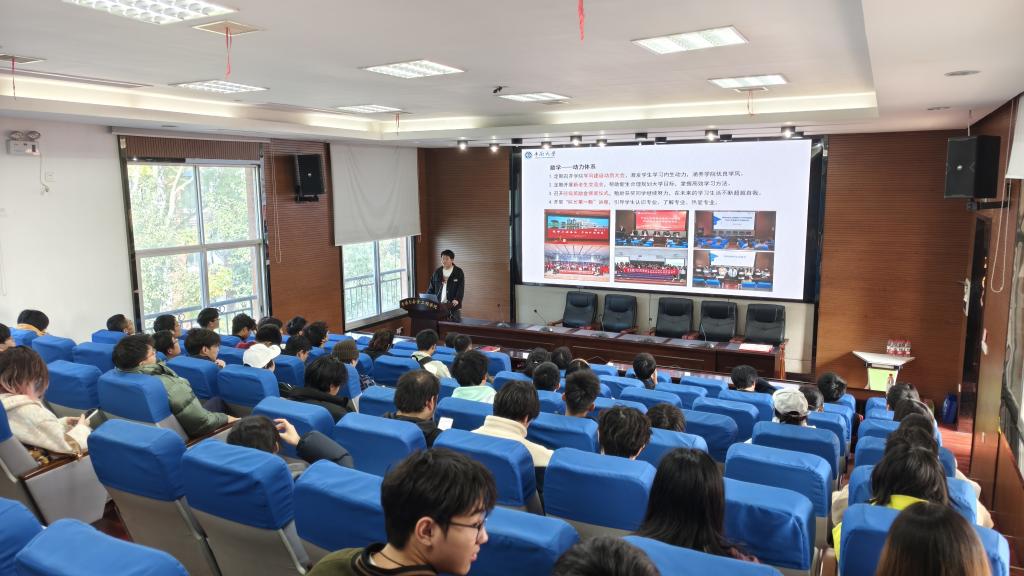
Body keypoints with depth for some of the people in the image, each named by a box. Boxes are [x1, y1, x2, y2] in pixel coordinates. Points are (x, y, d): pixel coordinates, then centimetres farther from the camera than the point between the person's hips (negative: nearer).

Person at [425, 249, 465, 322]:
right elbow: (431, 288, 14)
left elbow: (461, 288, -9)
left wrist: (457, 299, -25)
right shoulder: (437, 272, 11)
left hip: (453, 306, -3)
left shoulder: (458, 272, -1)